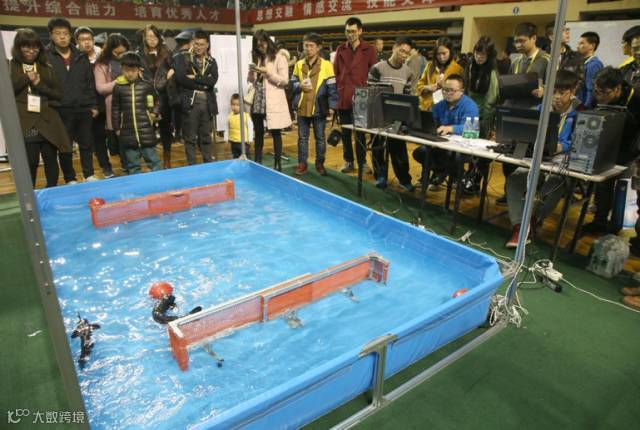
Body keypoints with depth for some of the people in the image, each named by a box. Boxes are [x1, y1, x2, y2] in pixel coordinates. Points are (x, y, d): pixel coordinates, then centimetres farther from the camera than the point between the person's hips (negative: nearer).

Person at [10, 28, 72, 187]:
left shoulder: (47, 68, 13)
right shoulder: (10, 66, 6)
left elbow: (58, 94, 8)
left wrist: (39, 84, -6)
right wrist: (26, 78, -7)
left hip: (47, 121, 2)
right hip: (24, 123, -2)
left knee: (51, 159, 6)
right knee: (31, 161, -3)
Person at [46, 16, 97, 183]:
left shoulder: (81, 57, 10)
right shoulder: (45, 56, -1)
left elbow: (90, 83, 11)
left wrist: (93, 105, 6)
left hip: (83, 108, 3)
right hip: (60, 110, -3)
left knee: (86, 143, 12)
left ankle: (89, 175, 26)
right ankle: (70, 179, 18)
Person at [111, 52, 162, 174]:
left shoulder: (147, 85, 1)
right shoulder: (118, 87, 4)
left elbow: (156, 102, 14)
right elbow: (115, 109, 10)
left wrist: (154, 113, -2)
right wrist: (116, 128, 9)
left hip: (146, 130, -1)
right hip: (128, 132, 2)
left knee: (153, 160, 4)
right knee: (132, 165, 9)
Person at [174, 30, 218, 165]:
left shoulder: (211, 62, 12)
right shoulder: (183, 59, 3)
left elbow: (213, 80, -4)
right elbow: (180, 78, -13)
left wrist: (195, 78, -11)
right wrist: (203, 83, -9)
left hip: (207, 103, 3)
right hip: (190, 102, -2)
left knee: (206, 136, 10)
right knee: (190, 137, 3)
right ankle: (192, 166, 11)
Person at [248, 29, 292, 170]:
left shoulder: (279, 57, -3)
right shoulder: (256, 58, 14)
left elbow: (285, 81, -11)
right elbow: (251, 80, 18)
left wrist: (267, 72, -17)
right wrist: (252, 73, -4)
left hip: (273, 102, -5)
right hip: (257, 101, 6)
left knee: (275, 132, 0)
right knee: (258, 132, 10)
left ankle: (277, 164, 8)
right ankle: (257, 162, 19)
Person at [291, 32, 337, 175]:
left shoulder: (327, 65, -4)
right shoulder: (299, 65, 7)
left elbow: (332, 87, -4)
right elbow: (292, 83, 12)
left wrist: (332, 106, -8)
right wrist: (300, 86, -10)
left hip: (319, 108, -3)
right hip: (302, 108, 3)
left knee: (320, 138, 8)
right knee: (302, 137, 9)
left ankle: (320, 164, 21)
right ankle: (302, 164, 19)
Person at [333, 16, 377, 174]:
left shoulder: (369, 50, 2)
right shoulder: (340, 49, 10)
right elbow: (335, 72, 10)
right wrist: (336, 92, 3)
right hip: (343, 98, 3)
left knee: (360, 132, 3)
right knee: (345, 132, 9)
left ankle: (362, 162, 15)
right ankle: (348, 161, 20)